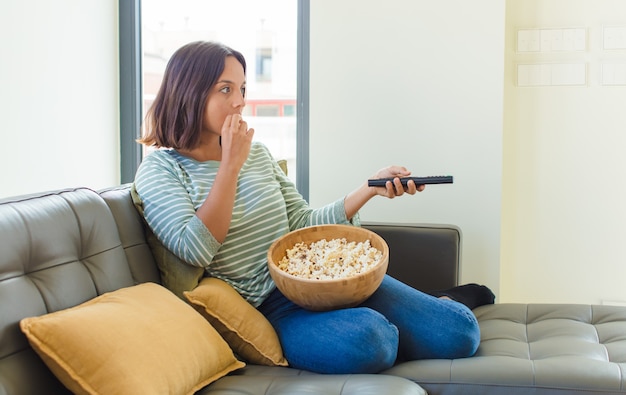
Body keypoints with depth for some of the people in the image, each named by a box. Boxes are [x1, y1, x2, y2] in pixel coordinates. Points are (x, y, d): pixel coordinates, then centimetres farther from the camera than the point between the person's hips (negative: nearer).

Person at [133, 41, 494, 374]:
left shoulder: (255, 151, 13)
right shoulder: (159, 171, -2)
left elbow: (303, 223, 15)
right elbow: (195, 249, -17)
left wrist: (371, 188, 4)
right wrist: (231, 165, -14)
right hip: (266, 305, -4)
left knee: (459, 331, -11)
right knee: (364, 337, -36)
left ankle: (444, 302, 25)